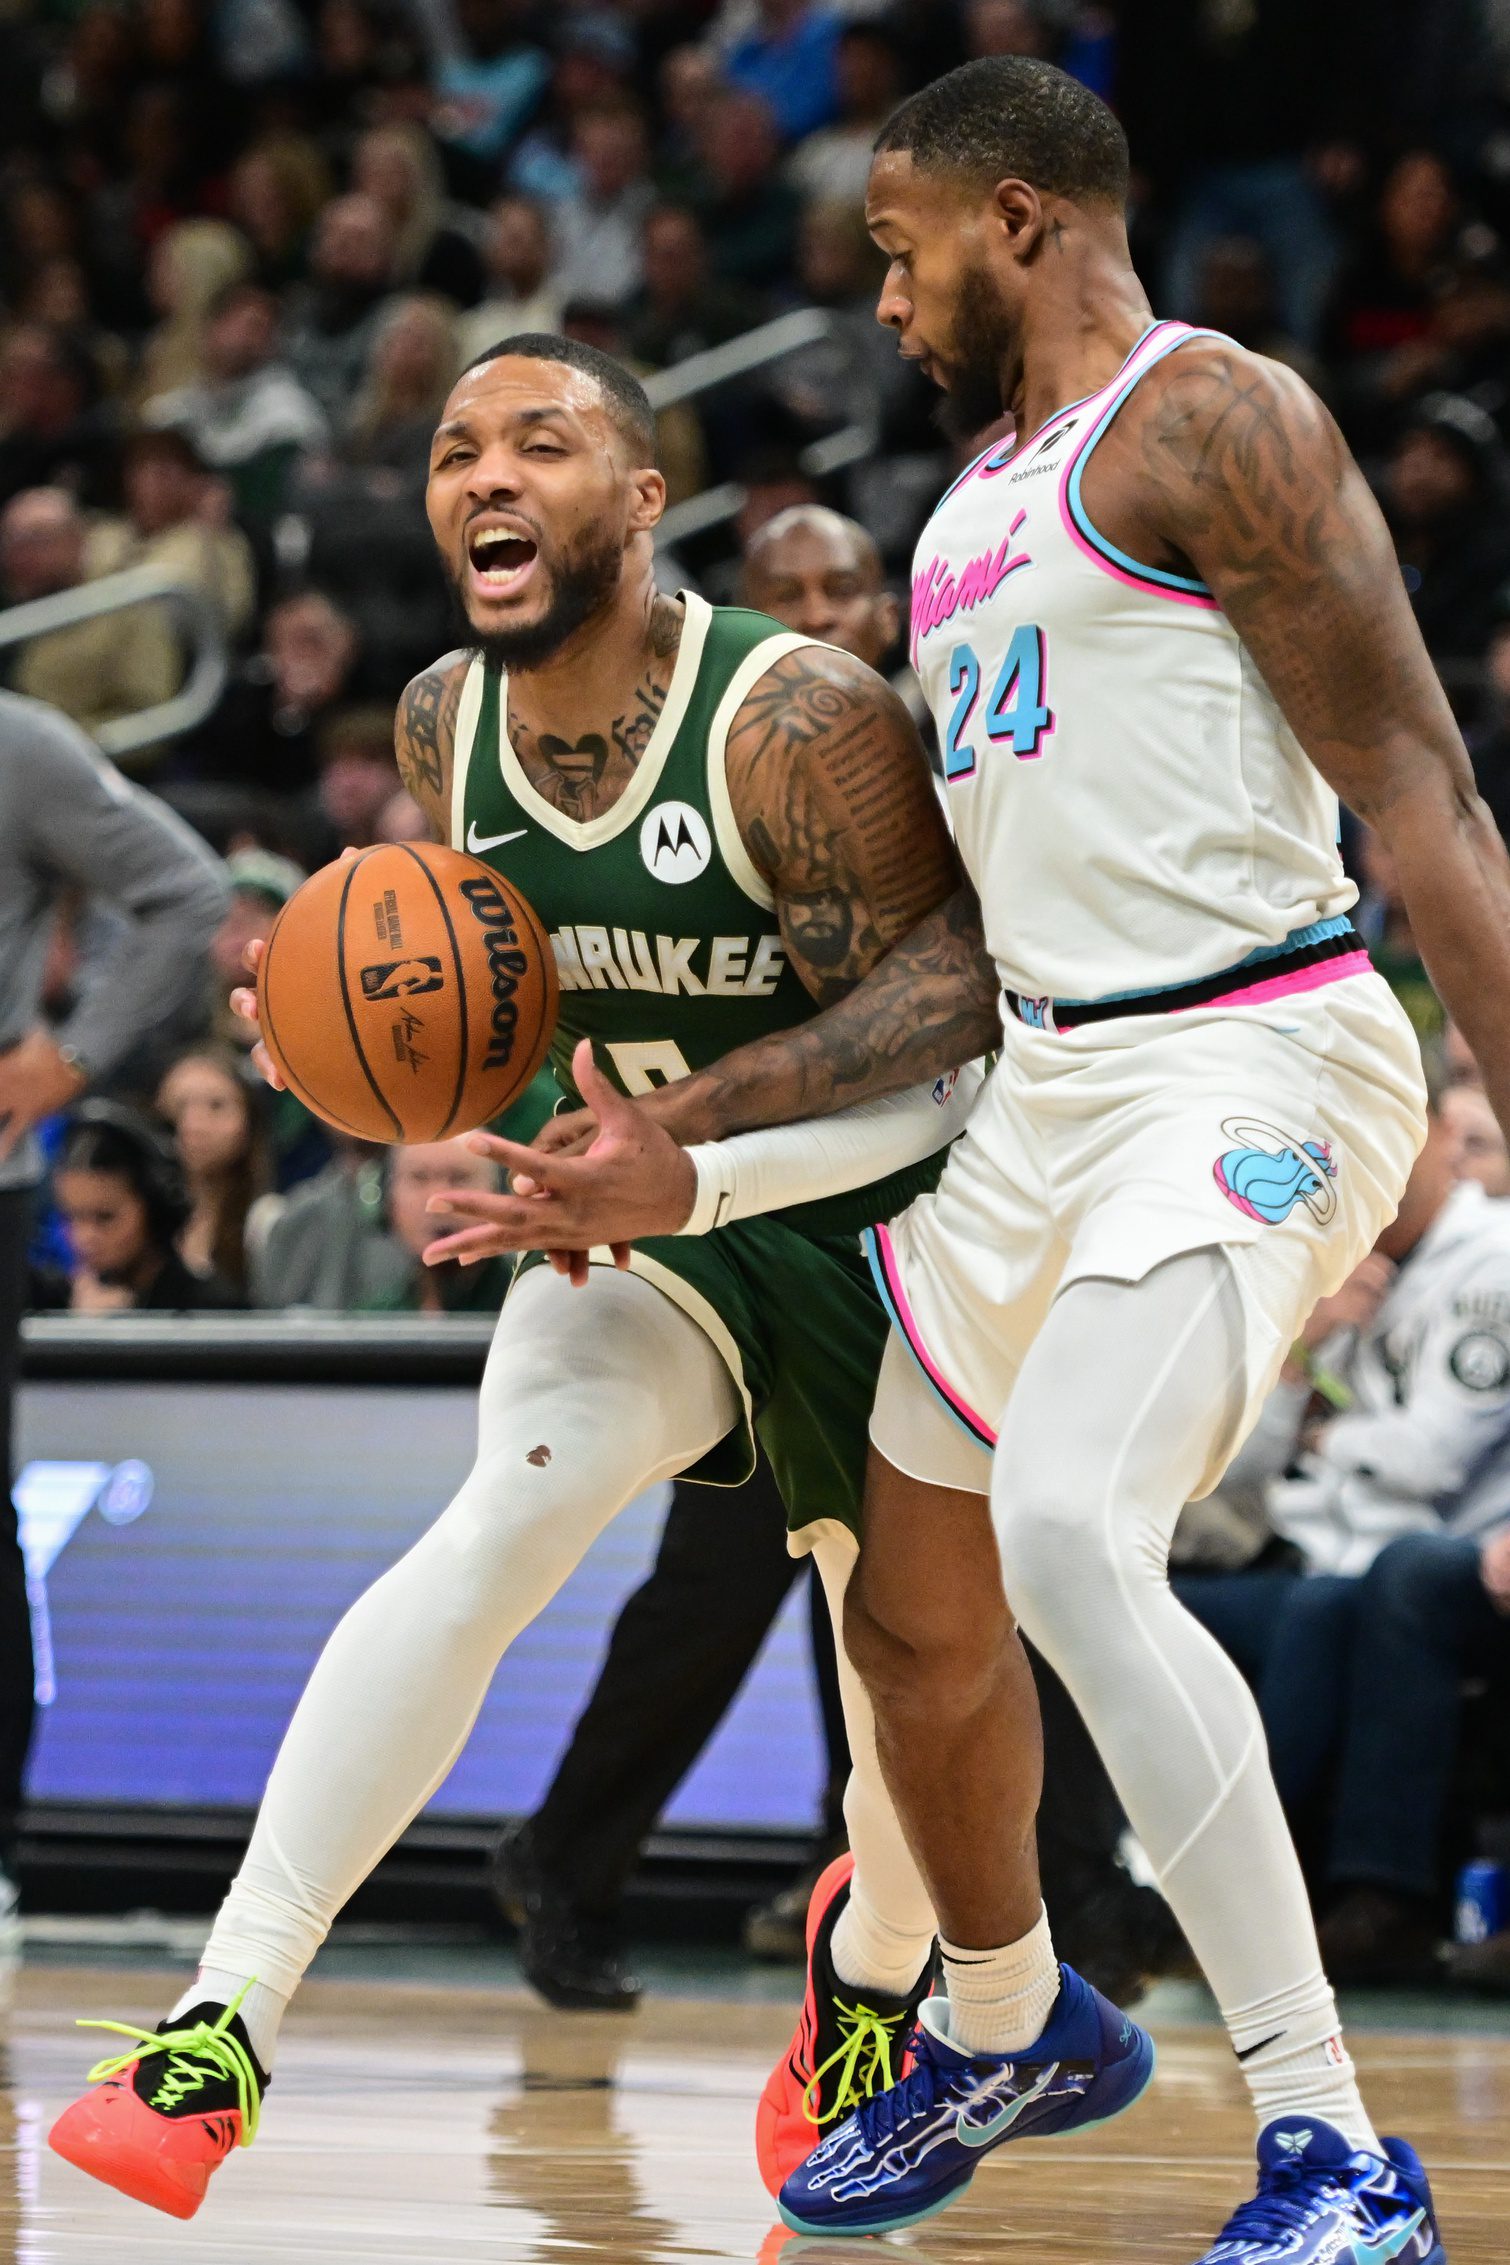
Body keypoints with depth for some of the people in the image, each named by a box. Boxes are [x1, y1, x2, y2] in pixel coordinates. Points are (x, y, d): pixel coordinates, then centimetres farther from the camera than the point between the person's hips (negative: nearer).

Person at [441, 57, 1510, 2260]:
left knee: (1072, 1537, -30)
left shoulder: (1208, 423, -8)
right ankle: (1001, 2030, 48)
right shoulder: (974, 515, 19)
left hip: (1250, 1065, -10)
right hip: (1052, 1085, 10)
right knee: (913, 1614, 19)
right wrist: (687, 1147, 15)